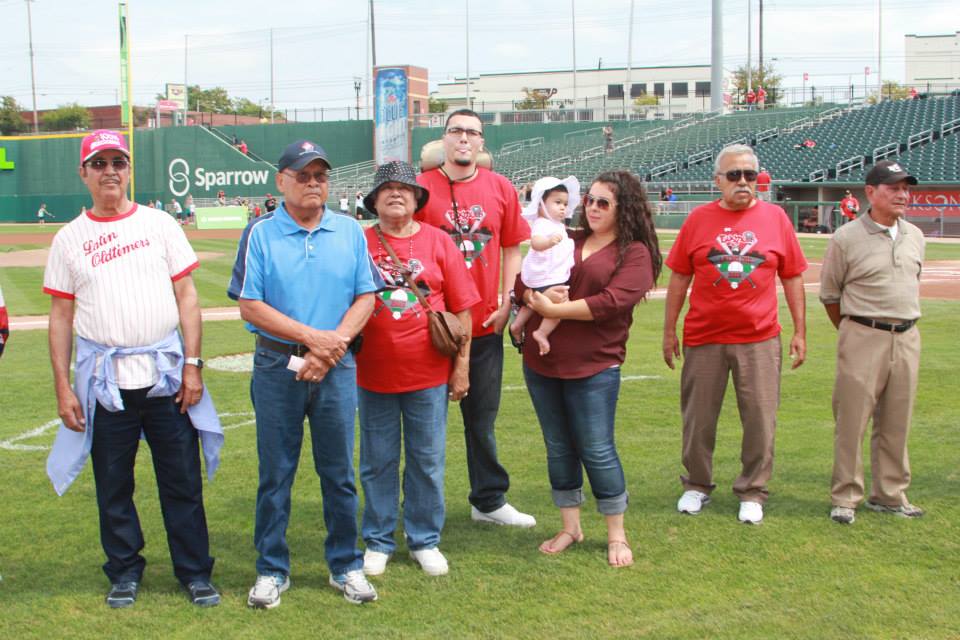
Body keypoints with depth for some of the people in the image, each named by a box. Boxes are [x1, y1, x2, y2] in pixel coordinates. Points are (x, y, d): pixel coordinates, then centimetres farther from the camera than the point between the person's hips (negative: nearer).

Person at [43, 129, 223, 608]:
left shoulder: (159, 225, 6)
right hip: (104, 380, 1)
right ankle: (124, 572, 24)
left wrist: (192, 365, -3)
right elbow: (61, 316, 7)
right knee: (112, 483, 8)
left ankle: (195, 573, 16)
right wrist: (63, 387, 1)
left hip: (166, 372, 0)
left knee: (183, 480, 3)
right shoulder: (69, 239, 7)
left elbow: (186, 297, 5)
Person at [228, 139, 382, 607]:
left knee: (339, 472, 8)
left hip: (337, 367, 2)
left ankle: (346, 566, 21)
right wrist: (312, 336, -13)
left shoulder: (350, 232, 7)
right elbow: (249, 306, -7)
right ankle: (271, 570, 17)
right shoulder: (260, 234, -1)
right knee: (275, 473, 5)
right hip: (277, 366, -2)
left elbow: (365, 297, 4)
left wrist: (333, 345, -10)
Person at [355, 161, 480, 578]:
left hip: (429, 375, 0)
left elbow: (462, 308, 4)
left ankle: (424, 540, 22)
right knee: (377, 462, 9)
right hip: (373, 375, 0)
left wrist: (462, 365, 1)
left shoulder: (439, 243, 2)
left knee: (428, 461, 8)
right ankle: (379, 542, 22)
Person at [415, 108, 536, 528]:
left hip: (486, 324, 3)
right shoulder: (421, 187, -4)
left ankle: (489, 501, 26)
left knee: (483, 417, 14)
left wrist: (506, 304, 1)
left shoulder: (501, 189, 5)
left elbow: (512, 249, 10)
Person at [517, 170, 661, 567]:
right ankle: (569, 527, 27)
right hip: (541, 363, 5)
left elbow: (612, 301, -18)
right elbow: (524, 280, 9)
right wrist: (535, 296, -15)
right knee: (558, 449, 13)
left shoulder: (635, 253, -4)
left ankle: (617, 535, 15)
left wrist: (554, 309, -16)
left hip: (594, 369, -5)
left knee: (597, 451, -1)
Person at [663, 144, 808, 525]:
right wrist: (669, 330, 4)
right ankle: (697, 486, 26)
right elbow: (679, 277, 6)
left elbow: (792, 277, 7)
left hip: (759, 339, 0)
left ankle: (752, 492, 17)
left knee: (760, 420, 3)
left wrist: (800, 332, 4)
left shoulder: (775, 218, 3)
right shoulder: (698, 219, 2)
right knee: (698, 418, 9)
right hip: (703, 337, 0)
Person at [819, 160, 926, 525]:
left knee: (896, 422, 11)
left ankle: (889, 495, 22)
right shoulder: (847, 238, -7)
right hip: (863, 339, -5)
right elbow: (829, 294, 2)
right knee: (851, 419, -3)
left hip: (907, 338, 5)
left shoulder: (915, 237, 10)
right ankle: (845, 498, 7)